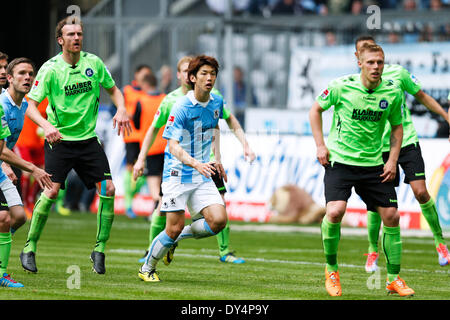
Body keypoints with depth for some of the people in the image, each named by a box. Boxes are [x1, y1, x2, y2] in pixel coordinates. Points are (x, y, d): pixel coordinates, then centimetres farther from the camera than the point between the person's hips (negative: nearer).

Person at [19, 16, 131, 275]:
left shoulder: (94, 63, 2)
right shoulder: (50, 69, -9)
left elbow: (113, 89, 17)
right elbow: (31, 105, -11)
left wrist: (121, 110, -4)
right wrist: (47, 126, -29)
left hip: (88, 138, 4)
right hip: (59, 138, -4)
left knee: (108, 188, -8)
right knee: (52, 190, -17)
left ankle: (100, 249, 4)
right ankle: (29, 249, -4)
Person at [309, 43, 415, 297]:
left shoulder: (392, 93, -4)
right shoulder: (342, 86, -11)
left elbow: (397, 126, 12)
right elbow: (316, 110, 5)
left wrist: (393, 160, 2)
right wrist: (320, 145, -3)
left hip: (373, 163, 3)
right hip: (340, 160, -3)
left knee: (391, 216, -1)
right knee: (335, 211, -22)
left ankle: (394, 278, 15)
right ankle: (331, 269, 2)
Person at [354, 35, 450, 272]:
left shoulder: (397, 73, 2)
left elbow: (422, 96, 14)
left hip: (407, 141, 0)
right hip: (379, 148, 0)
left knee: (421, 192, -11)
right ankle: (373, 250, 16)